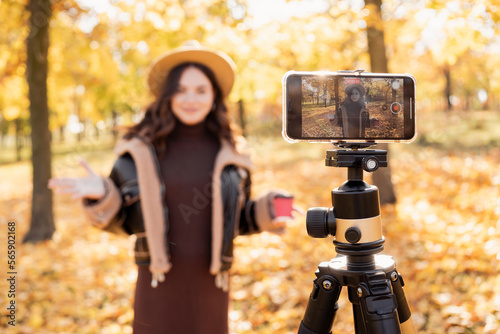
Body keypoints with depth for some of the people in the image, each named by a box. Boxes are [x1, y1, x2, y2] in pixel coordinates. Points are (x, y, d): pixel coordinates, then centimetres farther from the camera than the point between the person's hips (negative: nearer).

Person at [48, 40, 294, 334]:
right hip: (158, 283, -1)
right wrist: (102, 195, -15)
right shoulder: (142, 149, -2)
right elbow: (125, 220, 3)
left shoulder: (230, 155, 2)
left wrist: (267, 212, -7)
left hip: (209, 282, 1)